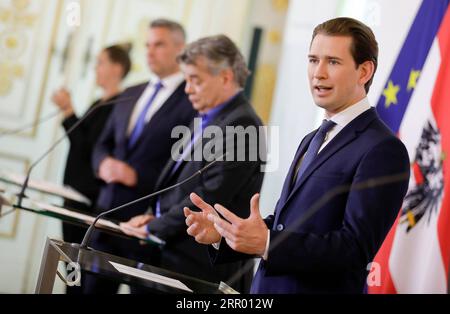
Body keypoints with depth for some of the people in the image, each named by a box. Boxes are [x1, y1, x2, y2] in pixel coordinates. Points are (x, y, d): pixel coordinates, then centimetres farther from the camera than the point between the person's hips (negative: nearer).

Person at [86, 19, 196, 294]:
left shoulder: (195, 101, -9)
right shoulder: (132, 94, 15)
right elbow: (104, 144, 20)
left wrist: (139, 177, -17)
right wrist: (104, 162, -3)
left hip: (149, 219, -7)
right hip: (110, 210, 7)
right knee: (95, 287, 9)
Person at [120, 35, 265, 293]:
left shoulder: (242, 125, -15)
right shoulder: (206, 120, 17)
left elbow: (210, 195, -19)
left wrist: (154, 229, -11)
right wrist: (155, 216, 5)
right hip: (173, 256, 9)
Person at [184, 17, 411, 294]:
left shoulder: (383, 150, -16)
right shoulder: (313, 140, 12)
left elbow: (356, 248, -21)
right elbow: (287, 228, 13)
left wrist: (266, 243, -30)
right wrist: (224, 232, -3)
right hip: (268, 287, 7)